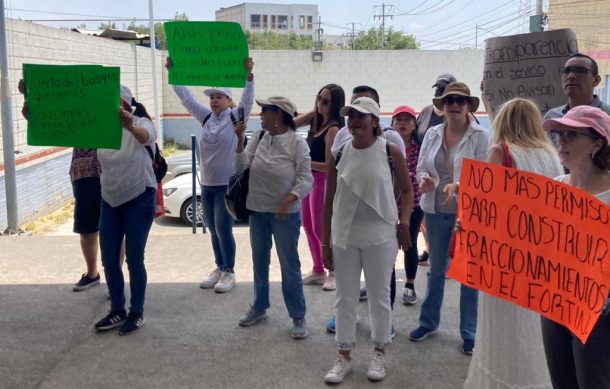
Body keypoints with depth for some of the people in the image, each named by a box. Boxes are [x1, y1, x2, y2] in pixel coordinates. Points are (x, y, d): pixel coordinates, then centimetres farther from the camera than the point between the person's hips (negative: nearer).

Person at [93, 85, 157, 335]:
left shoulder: (141, 124, -15)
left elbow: (145, 137, -39)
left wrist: (129, 126, -62)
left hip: (139, 200, -5)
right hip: (109, 201, 5)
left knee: (134, 258, 0)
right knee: (109, 259, 8)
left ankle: (137, 312, 16)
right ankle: (117, 310, 24)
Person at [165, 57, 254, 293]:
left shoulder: (236, 118, -6)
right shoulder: (206, 118, 8)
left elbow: (247, 100, -21)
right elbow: (186, 97, 7)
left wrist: (249, 76, -35)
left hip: (228, 185, -6)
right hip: (206, 184, 6)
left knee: (223, 230, -4)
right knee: (213, 230, 13)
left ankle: (229, 272, 11)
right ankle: (219, 268, 27)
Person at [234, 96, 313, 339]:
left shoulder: (297, 142, -13)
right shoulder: (258, 137, 1)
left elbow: (306, 179, -14)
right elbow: (240, 167, -6)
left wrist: (289, 200, -27)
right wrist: (240, 140, -16)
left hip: (285, 214, -5)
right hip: (257, 210, 5)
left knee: (289, 265, 1)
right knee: (259, 261, 18)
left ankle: (298, 316, 14)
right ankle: (259, 307, 35)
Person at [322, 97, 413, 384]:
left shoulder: (390, 152, -6)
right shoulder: (338, 155, 0)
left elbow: (406, 190, 6)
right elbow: (329, 201, 4)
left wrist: (404, 223, -8)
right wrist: (326, 242, 3)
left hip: (380, 236, -2)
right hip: (344, 237, 2)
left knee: (379, 296, 10)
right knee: (345, 297, 10)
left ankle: (379, 354, 28)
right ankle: (343, 356, 24)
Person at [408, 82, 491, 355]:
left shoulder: (481, 136, -7)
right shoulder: (432, 134, 5)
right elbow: (421, 167, 6)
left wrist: (457, 185, -29)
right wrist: (425, 180, -16)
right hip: (436, 211, 4)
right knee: (436, 268, 17)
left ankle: (469, 333, 19)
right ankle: (429, 322, 33)